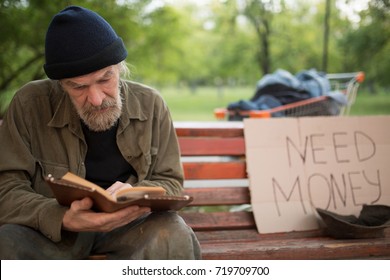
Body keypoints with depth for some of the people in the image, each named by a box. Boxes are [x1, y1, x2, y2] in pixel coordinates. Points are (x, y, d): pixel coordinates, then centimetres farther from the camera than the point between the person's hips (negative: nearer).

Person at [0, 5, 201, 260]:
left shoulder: (150, 105, -3)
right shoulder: (29, 105, -9)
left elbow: (170, 182, 2)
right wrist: (63, 218, -33)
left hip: (131, 224, 1)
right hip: (54, 228, -1)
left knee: (176, 238, -31)